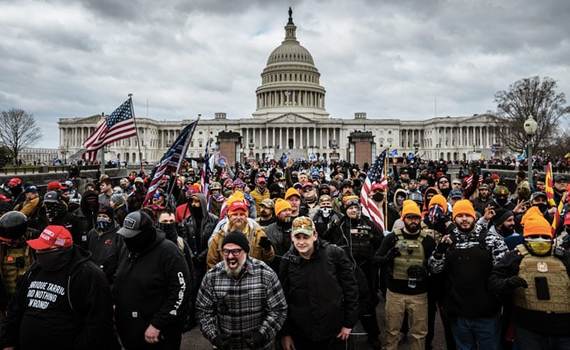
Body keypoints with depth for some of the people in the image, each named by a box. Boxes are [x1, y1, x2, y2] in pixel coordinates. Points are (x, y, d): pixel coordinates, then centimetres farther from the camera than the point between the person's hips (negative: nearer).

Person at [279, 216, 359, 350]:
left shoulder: (335, 254, -10)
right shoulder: (287, 261, -4)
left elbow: (350, 288, -4)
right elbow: (282, 300, 2)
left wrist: (349, 323, -3)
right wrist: (285, 333, 2)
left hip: (334, 333, -1)